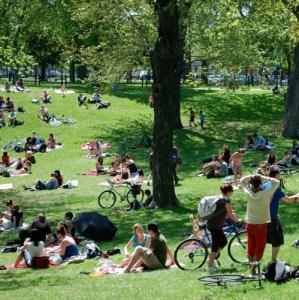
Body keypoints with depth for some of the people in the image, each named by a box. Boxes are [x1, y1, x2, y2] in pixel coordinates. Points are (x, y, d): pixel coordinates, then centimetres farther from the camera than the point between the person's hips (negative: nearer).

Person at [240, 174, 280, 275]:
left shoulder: (248, 193, -8)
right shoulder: (264, 194, -18)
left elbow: (242, 181, 10)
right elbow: (276, 182, -10)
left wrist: (251, 176, -2)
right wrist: (264, 178, -10)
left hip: (250, 224, 4)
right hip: (261, 225, -4)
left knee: (250, 248, 14)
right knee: (259, 249, 4)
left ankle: (251, 269, 23)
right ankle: (253, 270, -3)